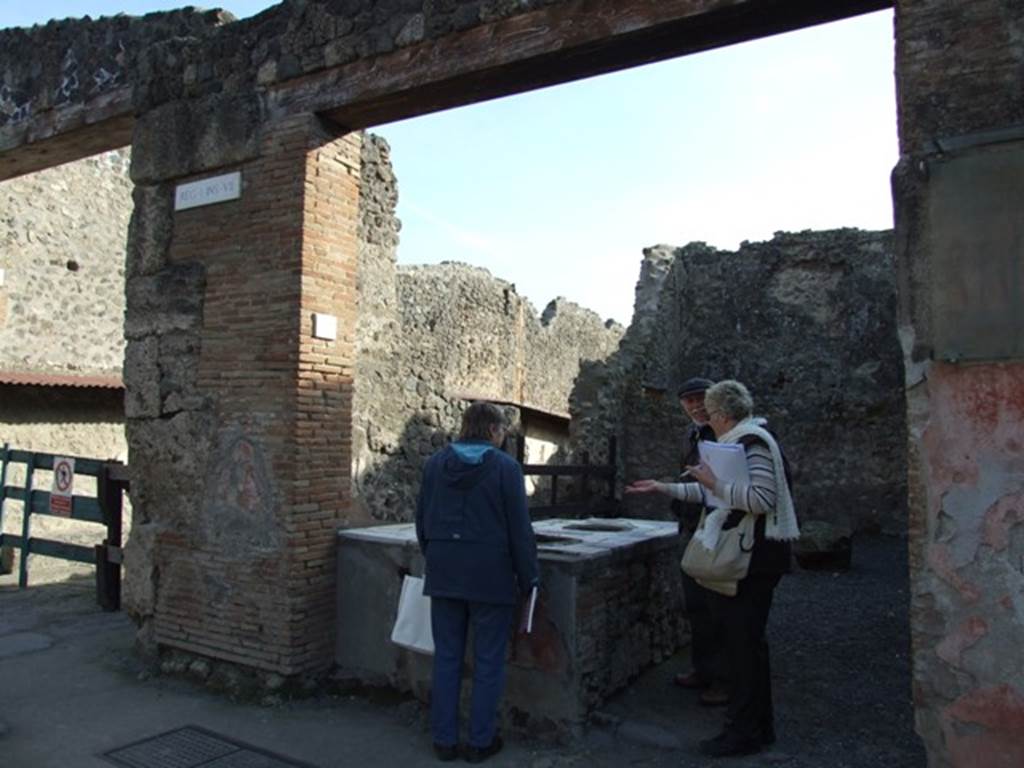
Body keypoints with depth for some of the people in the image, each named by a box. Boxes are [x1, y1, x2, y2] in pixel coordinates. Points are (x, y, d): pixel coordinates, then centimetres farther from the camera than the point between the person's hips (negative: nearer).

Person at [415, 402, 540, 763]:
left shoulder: (435, 463, 4)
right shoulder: (505, 466, -10)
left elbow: (422, 520, 10)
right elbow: (519, 528, -9)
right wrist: (528, 577, 0)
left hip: (444, 574, 4)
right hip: (490, 576, -4)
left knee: (446, 658, 13)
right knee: (488, 661, 9)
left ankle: (444, 739, 21)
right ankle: (481, 741, 17)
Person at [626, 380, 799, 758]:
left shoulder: (751, 441, -15)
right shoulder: (740, 440, 15)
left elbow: (762, 500, -26)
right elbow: (711, 492, 21)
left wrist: (714, 481, -23)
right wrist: (662, 487, 21)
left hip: (754, 555, -10)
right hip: (746, 553, 10)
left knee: (743, 640, -2)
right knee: (747, 639, 17)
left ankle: (744, 732, 10)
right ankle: (759, 725, 30)